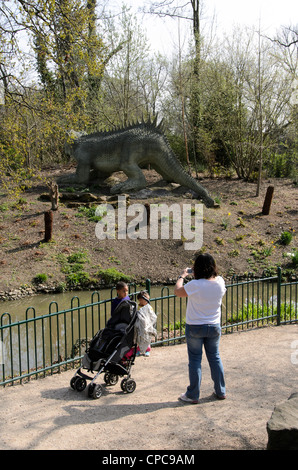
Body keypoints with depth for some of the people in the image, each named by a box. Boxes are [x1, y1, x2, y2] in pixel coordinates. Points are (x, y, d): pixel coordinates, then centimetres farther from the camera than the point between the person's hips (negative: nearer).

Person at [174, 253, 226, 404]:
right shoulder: (220, 282, -8)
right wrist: (196, 277, 14)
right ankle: (221, 391, 27)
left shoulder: (195, 285, -23)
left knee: (195, 360, 6)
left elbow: (177, 291, -6)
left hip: (195, 328, -4)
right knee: (215, 357, 17)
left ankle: (193, 395, 15)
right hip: (214, 326, 4)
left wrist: (182, 276, 9)